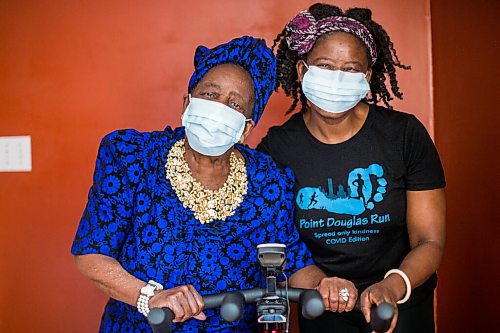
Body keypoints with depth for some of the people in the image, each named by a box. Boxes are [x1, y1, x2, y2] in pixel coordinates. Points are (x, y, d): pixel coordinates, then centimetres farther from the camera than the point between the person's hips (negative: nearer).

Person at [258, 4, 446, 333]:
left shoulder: (405, 134, -15)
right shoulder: (276, 148, -13)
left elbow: (430, 242, -14)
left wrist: (392, 287, -32)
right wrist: (318, 282, -29)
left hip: (402, 305, 0)